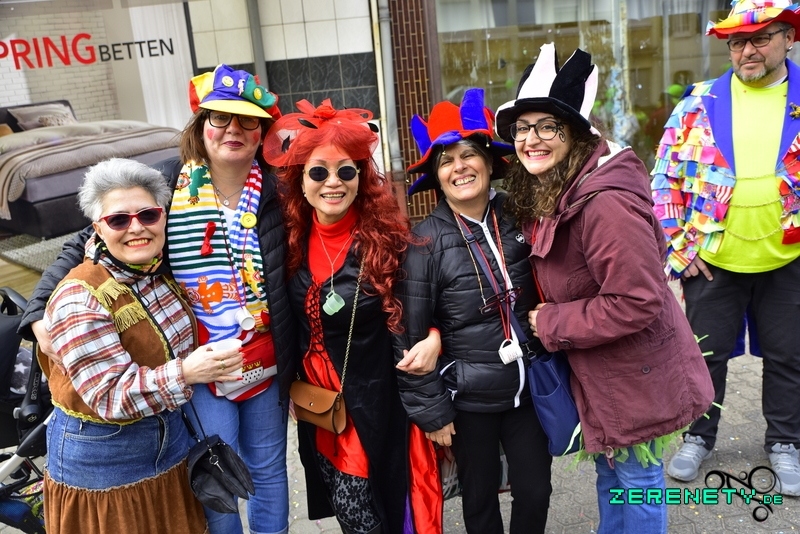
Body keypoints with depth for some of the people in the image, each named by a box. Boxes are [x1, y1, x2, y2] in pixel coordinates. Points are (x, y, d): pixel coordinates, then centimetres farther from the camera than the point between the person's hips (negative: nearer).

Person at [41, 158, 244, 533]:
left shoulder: (164, 273, -4)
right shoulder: (80, 300, -23)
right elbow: (110, 396, -27)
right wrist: (184, 374, -40)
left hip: (169, 439, 6)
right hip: (100, 457, -6)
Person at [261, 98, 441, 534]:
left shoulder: (385, 236, -14)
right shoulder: (293, 240, -3)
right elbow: (288, 318, 9)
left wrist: (435, 336, -23)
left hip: (373, 396, -4)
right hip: (316, 395, 4)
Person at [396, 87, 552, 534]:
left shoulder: (518, 219, -3)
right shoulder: (425, 242, -14)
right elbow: (410, 337, -11)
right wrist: (430, 410, -8)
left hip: (528, 387, 3)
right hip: (468, 398, -3)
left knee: (536, 491, 14)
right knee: (481, 498, 15)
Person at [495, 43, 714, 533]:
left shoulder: (605, 203, -31)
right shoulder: (544, 193, 0)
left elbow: (635, 301, -31)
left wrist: (552, 325, -22)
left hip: (635, 371, -9)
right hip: (599, 369, 9)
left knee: (636, 475, 10)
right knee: (609, 470, 25)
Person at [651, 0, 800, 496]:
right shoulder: (700, 103, -2)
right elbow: (666, 179, 0)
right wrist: (678, 247, -5)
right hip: (713, 261, 0)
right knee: (706, 354, 11)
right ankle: (699, 437, 31)